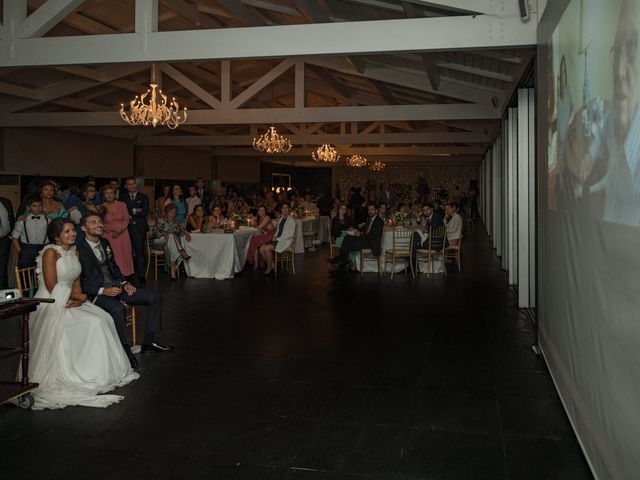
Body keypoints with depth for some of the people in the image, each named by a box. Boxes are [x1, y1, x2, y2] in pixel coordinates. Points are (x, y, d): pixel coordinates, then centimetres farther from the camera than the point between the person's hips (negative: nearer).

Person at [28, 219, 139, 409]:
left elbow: (76, 284, 11)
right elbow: (52, 288, -15)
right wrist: (79, 296, -9)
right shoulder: (50, 252, -11)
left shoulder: (74, 252, 12)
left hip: (71, 302, 7)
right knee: (92, 323, -24)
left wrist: (78, 299, -10)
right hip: (51, 305, -7)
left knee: (102, 319, -14)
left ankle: (100, 371, -6)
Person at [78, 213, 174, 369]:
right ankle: (126, 349, -23)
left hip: (115, 287, 8)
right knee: (118, 308, -39)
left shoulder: (105, 243, 12)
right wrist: (103, 290, -26)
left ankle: (149, 341, 4)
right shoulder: (80, 250, -11)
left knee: (154, 297, -2)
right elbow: (81, 282, -15)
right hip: (95, 293, -8)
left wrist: (124, 283, 4)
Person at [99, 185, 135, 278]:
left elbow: (126, 219, 2)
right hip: (109, 237, -2)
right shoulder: (102, 208, 0)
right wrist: (113, 229, -12)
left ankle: (125, 276, 6)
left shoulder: (122, 205, 4)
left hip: (123, 235, 2)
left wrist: (120, 229, -13)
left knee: (124, 256, 2)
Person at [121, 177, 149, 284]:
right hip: (127, 228, 1)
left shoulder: (144, 197, 10)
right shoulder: (122, 197, 12)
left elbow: (145, 213, -2)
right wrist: (135, 211, -9)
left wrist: (130, 213, -4)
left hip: (140, 228, -1)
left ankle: (141, 275, -2)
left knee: (140, 252, -5)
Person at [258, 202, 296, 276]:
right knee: (261, 249, -13)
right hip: (277, 239, 8)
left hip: (285, 241, -8)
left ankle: (270, 268, -8)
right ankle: (271, 265, -2)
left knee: (267, 248, -26)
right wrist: (275, 237, 0)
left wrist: (277, 239, -16)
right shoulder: (281, 219, 17)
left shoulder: (291, 220, -9)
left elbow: (291, 234, -15)